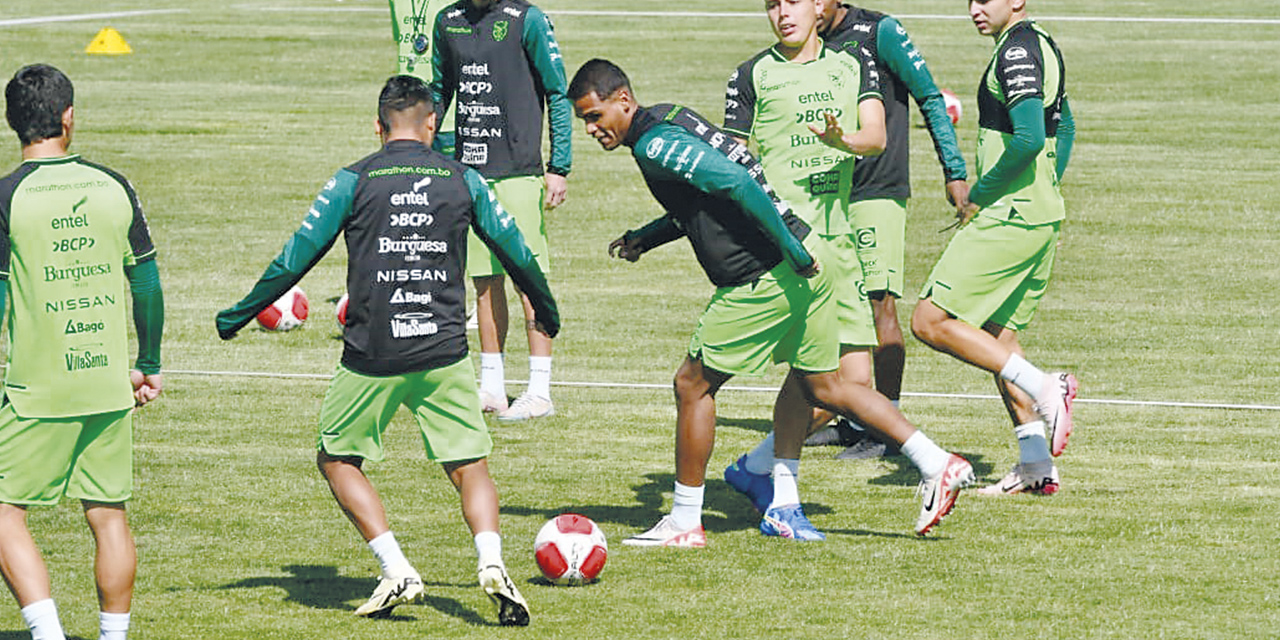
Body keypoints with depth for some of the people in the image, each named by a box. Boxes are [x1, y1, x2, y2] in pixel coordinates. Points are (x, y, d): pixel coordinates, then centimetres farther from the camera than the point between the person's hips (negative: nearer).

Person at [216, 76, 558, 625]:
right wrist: (546, 310, 32)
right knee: (471, 467, 9)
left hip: (371, 356, -2)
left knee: (337, 460, 16)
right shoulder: (462, 180, 5)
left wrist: (238, 315, 14)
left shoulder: (353, 182, -1)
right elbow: (516, 253, 13)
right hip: (444, 353, 2)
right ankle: (491, 563, -18)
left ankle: (397, 571, 2)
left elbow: (295, 258, 1)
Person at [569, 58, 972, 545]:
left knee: (692, 385, 3)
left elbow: (736, 184, -26)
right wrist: (645, 238, 19)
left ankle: (685, 522, 9)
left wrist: (790, 250, -22)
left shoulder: (655, 145, -15)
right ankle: (938, 465, 16)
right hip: (802, 255, 10)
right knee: (821, 389, 18)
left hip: (767, 276, -10)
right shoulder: (671, 122, 16)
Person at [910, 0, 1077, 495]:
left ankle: (1042, 388, -13)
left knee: (931, 321, -8)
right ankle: (1036, 467, 13)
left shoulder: (1016, 52, -15)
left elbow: (1029, 137, -26)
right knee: (996, 334, 15)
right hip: (1042, 218, 10)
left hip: (1009, 219, -10)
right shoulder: (1042, 46, 16)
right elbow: (1063, 129, 27)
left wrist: (978, 197, -15)